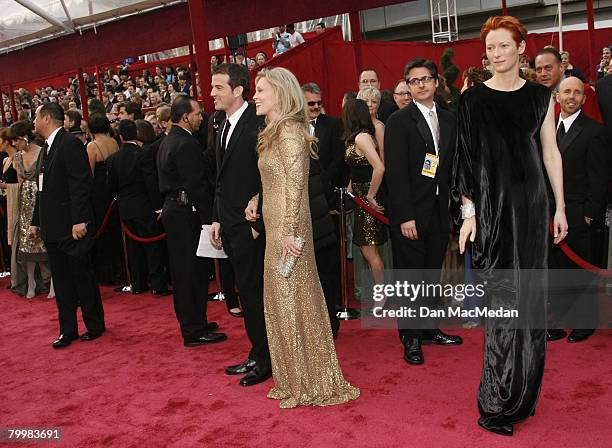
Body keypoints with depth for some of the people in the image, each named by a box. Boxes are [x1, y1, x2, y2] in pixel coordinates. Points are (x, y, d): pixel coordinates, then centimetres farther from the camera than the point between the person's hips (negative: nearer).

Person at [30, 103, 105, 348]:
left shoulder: (70, 144, -12)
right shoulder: (46, 148, 17)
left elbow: (81, 185, -19)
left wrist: (79, 220, -24)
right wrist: (36, 222, 20)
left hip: (71, 227, -9)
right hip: (52, 227, 9)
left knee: (82, 277, 3)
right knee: (61, 281, 11)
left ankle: (95, 325, 17)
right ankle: (67, 330, 19)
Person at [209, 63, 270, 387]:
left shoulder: (257, 125, -14)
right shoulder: (224, 127, 14)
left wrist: (257, 223, -17)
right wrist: (217, 219, 15)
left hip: (251, 226, -9)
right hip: (231, 226, 9)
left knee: (253, 291, -1)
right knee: (247, 291, 15)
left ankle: (264, 360, 14)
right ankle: (258, 355, 27)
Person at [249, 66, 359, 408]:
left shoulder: (289, 131, -13)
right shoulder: (276, 132, 15)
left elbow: (295, 183, -20)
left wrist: (288, 231, -22)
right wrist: (257, 199, 7)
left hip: (288, 227, -10)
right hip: (276, 226, 10)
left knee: (293, 301, -1)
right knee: (284, 300, 15)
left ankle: (312, 385, 14)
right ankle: (297, 380, 28)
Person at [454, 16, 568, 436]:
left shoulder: (540, 95, 9)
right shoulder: (473, 98, 0)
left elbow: (550, 151, 9)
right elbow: (468, 157, -2)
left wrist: (560, 207, 5)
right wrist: (468, 210, -8)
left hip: (532, 201, 3)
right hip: (492, 202, -3)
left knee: (530, 293, 8)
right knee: (504, 295, -6)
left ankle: (523, 393, 24)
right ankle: (497, 403, 5)